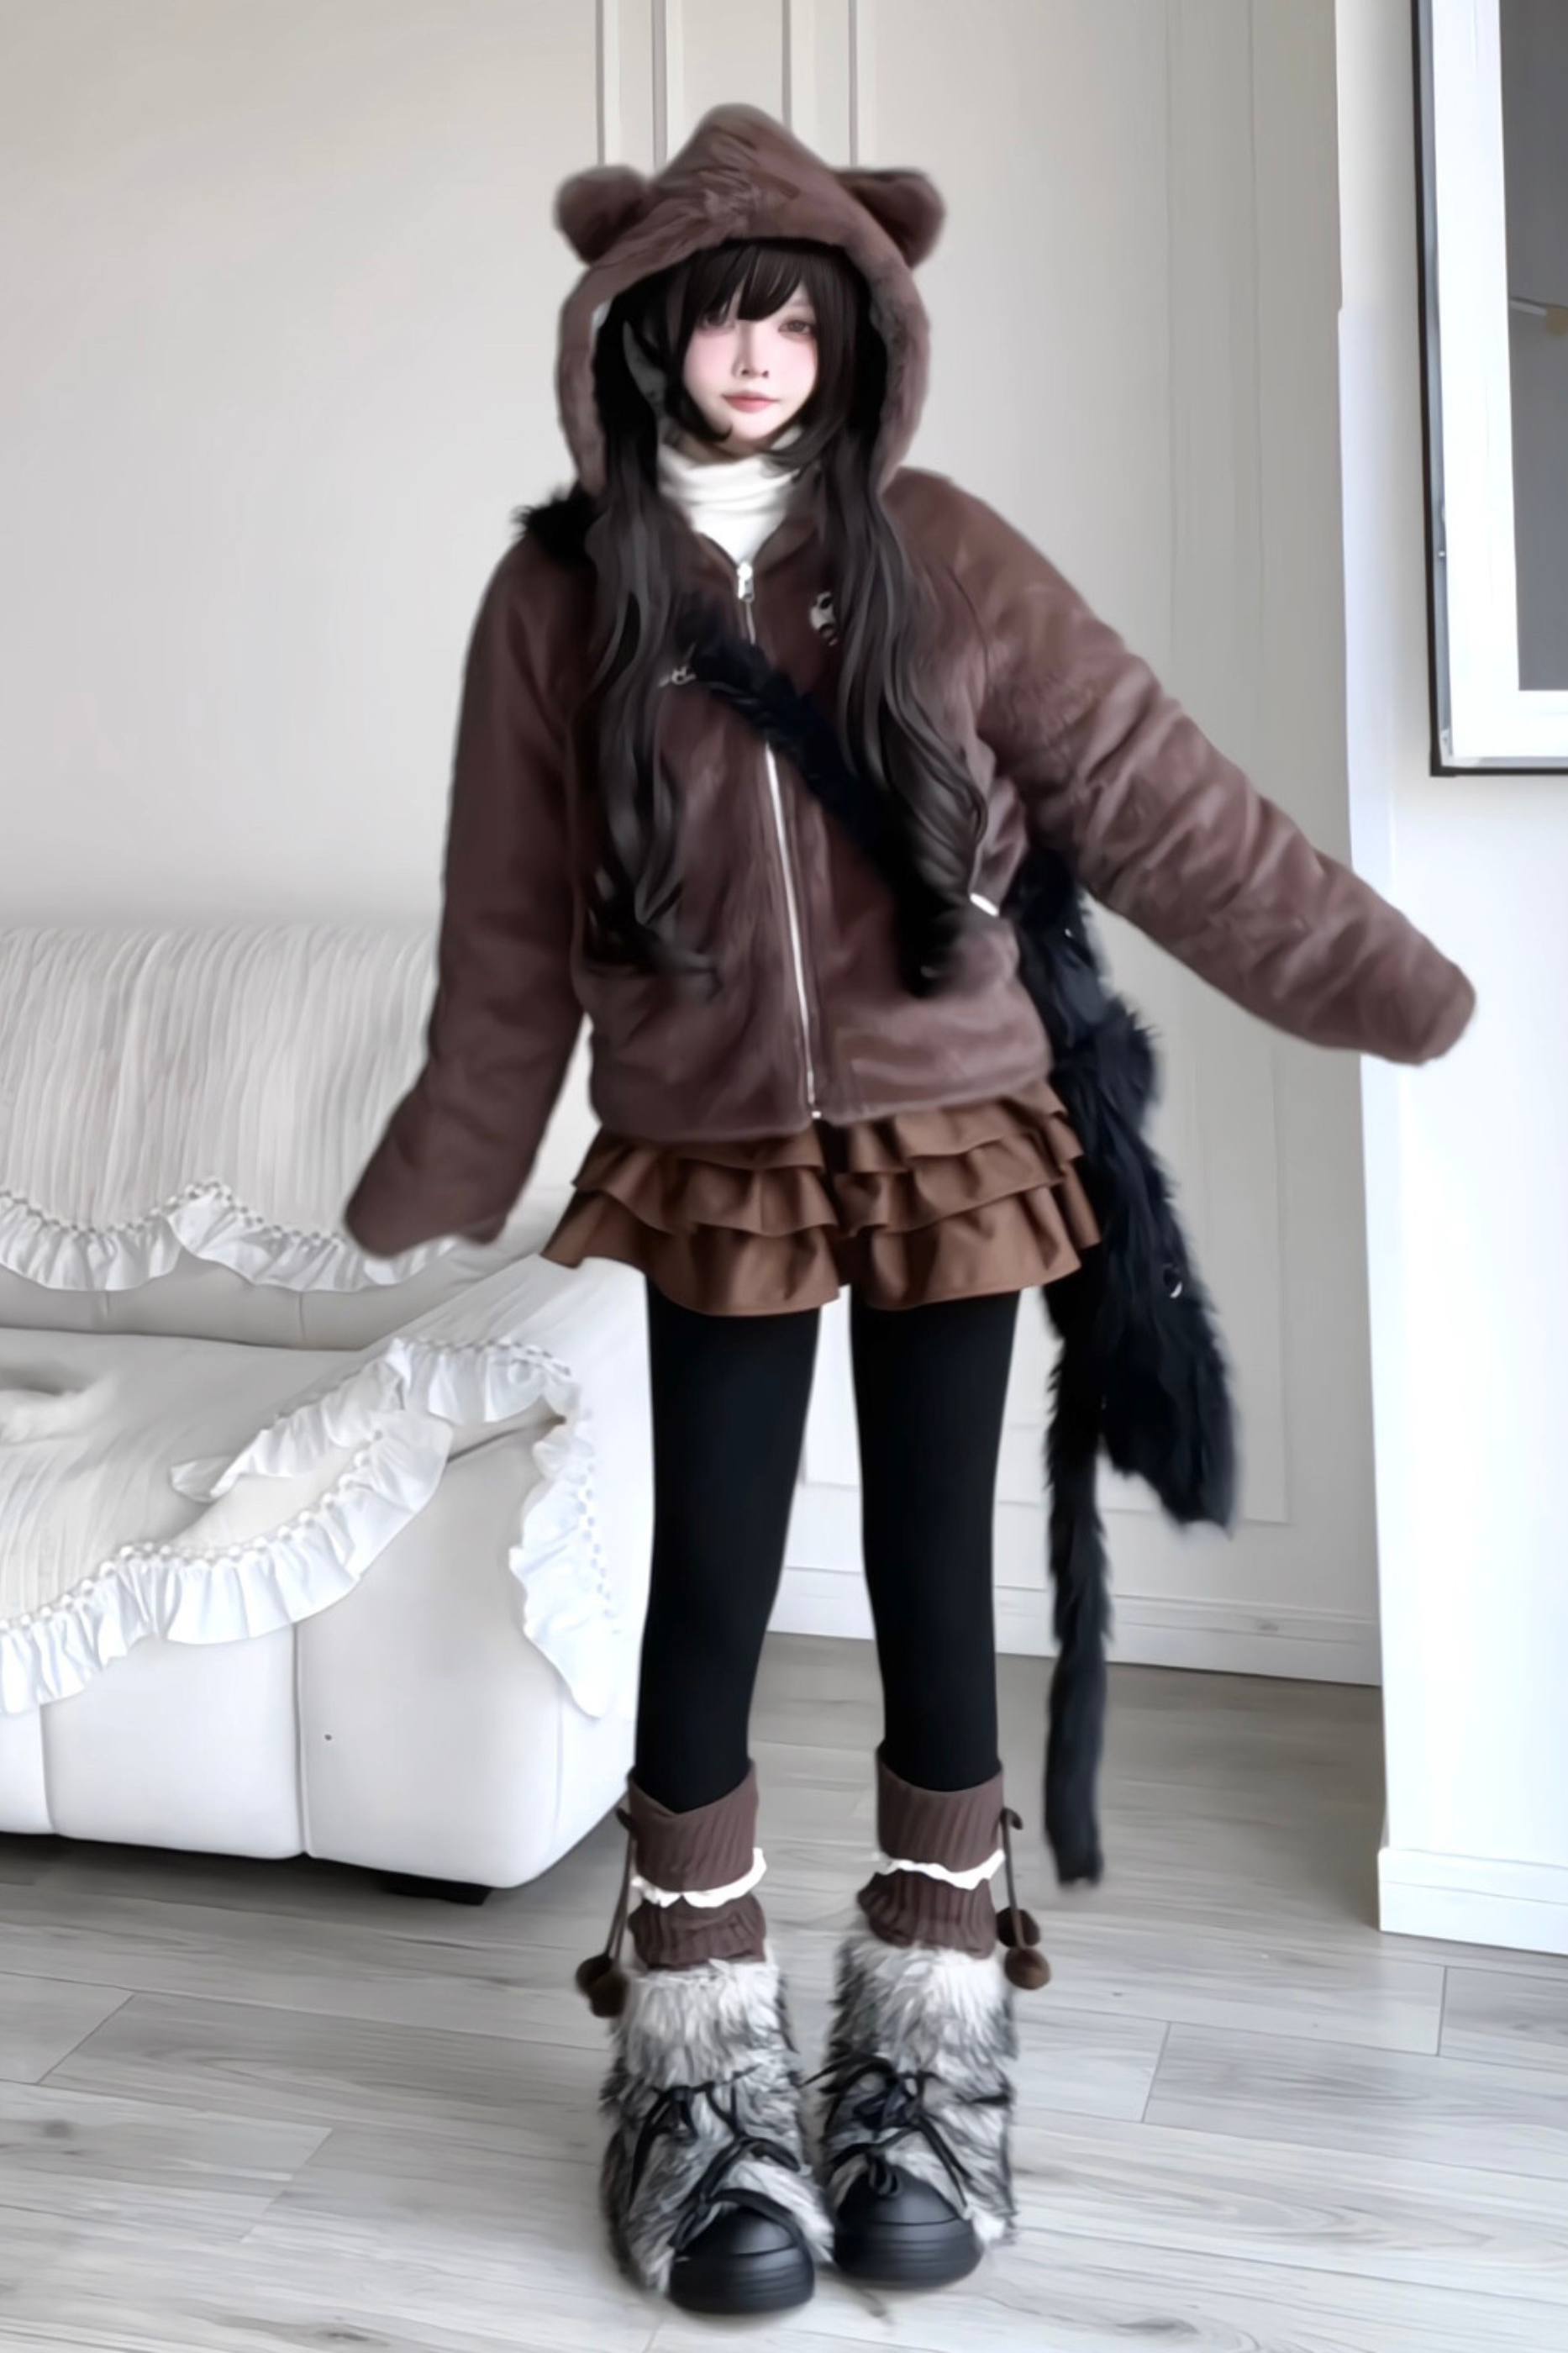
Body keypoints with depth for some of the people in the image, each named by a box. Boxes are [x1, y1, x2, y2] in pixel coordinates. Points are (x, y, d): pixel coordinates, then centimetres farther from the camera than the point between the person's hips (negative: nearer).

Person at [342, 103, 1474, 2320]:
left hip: (952, 1144, 0)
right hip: (712, 1169, 0)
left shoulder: (940, 556, -3)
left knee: (933, 1579, 7)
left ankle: (932, 2051, 25)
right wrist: (437, 1183, 8)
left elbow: (1159, 803, -3)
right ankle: (704, 2070, 21)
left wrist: (1391, 981, -4)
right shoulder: (560, 594, -2)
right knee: (708, 1592, 3)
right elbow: (508, 939, 3)